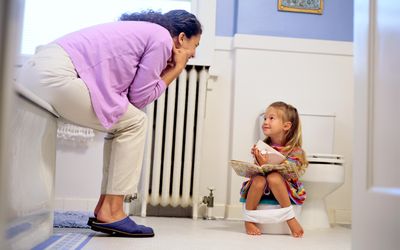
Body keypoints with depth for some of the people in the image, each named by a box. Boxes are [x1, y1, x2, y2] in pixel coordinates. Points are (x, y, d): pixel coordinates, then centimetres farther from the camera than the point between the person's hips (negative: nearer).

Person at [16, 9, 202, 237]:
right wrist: (175, 71, 10)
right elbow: (140, 97, 0)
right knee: (135, 123, -1)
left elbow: (131, 94, 19)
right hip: (55, 75, -10)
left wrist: (168, 70, 18)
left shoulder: (142, 32, 26)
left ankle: (103, 209, 14)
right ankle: (111, 212, -1)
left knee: (121, 124, 15)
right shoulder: (162, 38, -1)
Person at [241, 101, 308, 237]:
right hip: (262, 190, 3)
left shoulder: (295, 151, -8)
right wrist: (258, 161, -21)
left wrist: (267, 165, -32)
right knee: (258, 180, -30)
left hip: (284, 189, -3)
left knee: (273, 177, -33)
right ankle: (249, 220, -13)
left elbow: (289, 173, -19)